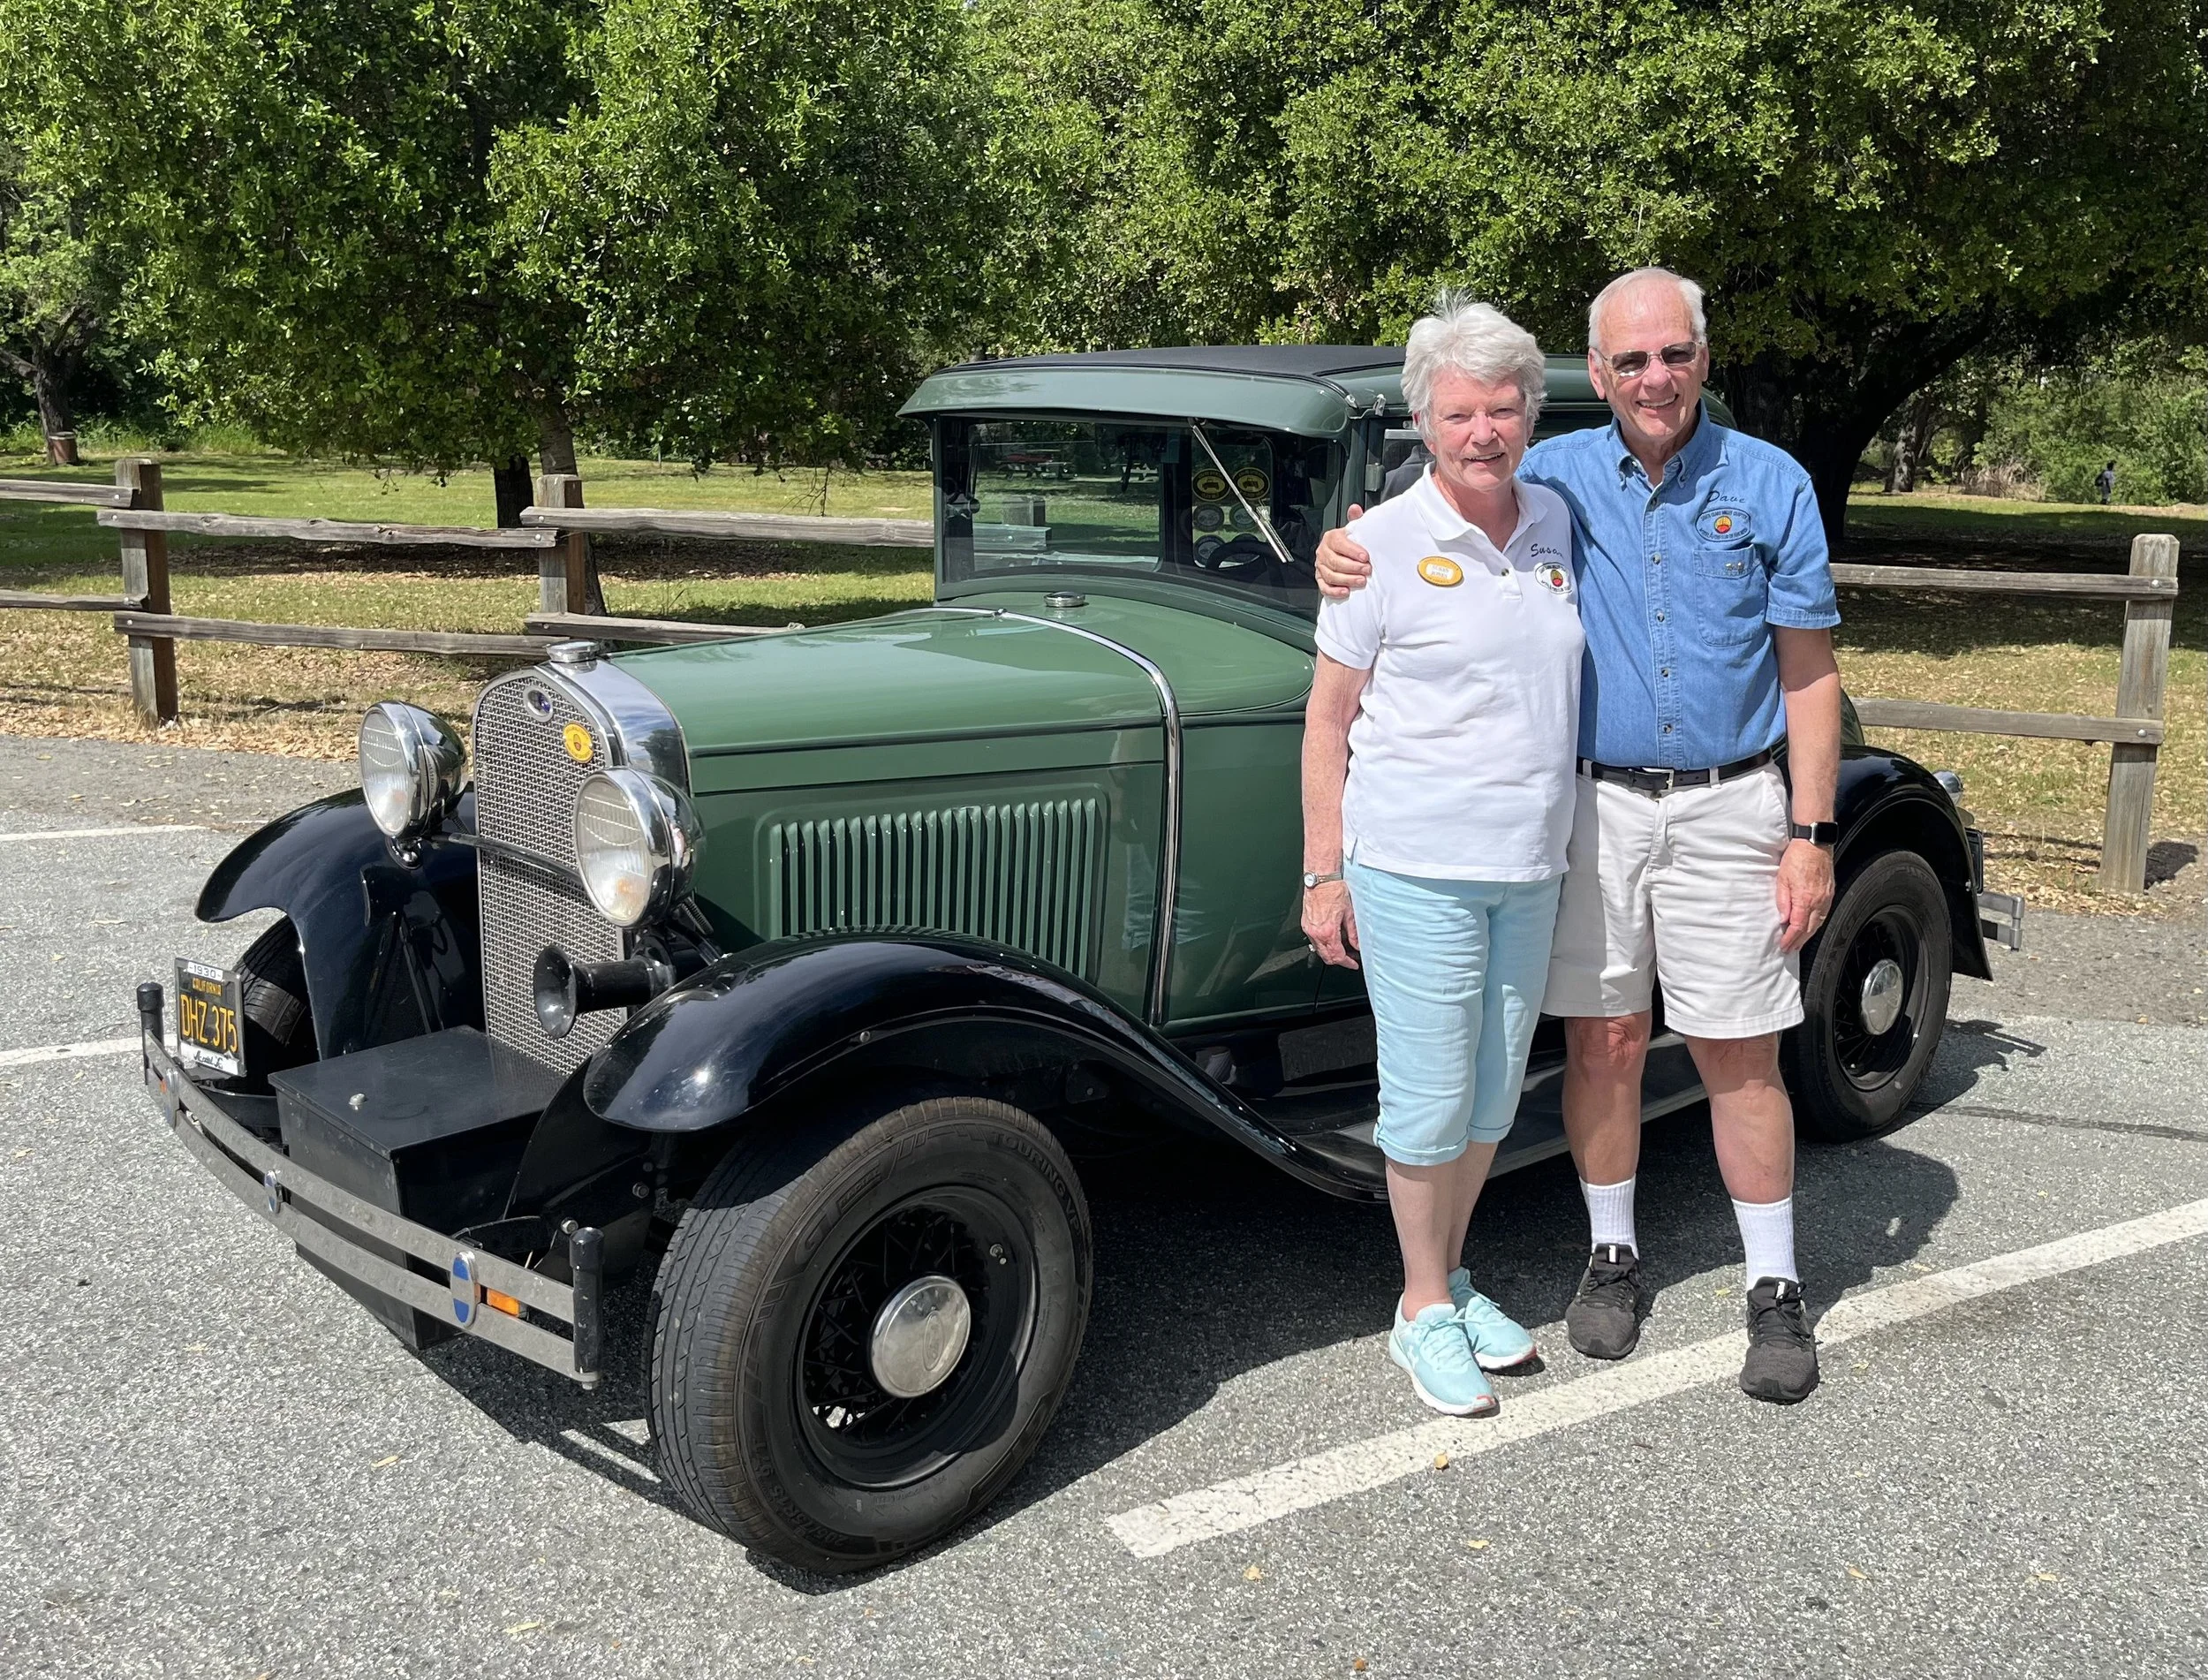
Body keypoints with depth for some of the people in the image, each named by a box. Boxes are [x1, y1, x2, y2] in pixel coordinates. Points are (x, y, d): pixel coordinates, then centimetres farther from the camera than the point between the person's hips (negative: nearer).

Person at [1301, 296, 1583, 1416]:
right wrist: (1323, 874, -8)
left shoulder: (1557, 520, 7)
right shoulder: (1385, 543, -9)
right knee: (1428, 1096, 2)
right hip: (1413, 866, -5)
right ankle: (1424, 1310, 19)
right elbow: (1328, 717, -5)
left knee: (1494, 1090, 14)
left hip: (1530, 868, 5)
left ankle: (1451, 1276, 32)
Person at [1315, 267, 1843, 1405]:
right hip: (1589, 803, 1)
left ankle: (1776, 1290, 17)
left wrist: (1812, 835, -6)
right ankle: (1612, 1256, 27)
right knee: (1602, 1043, 8)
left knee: (1739, 1055, 4)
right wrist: (1344, 554, -14)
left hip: (1728, 808, -1)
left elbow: (1809, 672, 0)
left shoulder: (1771, 486, -1)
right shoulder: (1551, 479, 2)